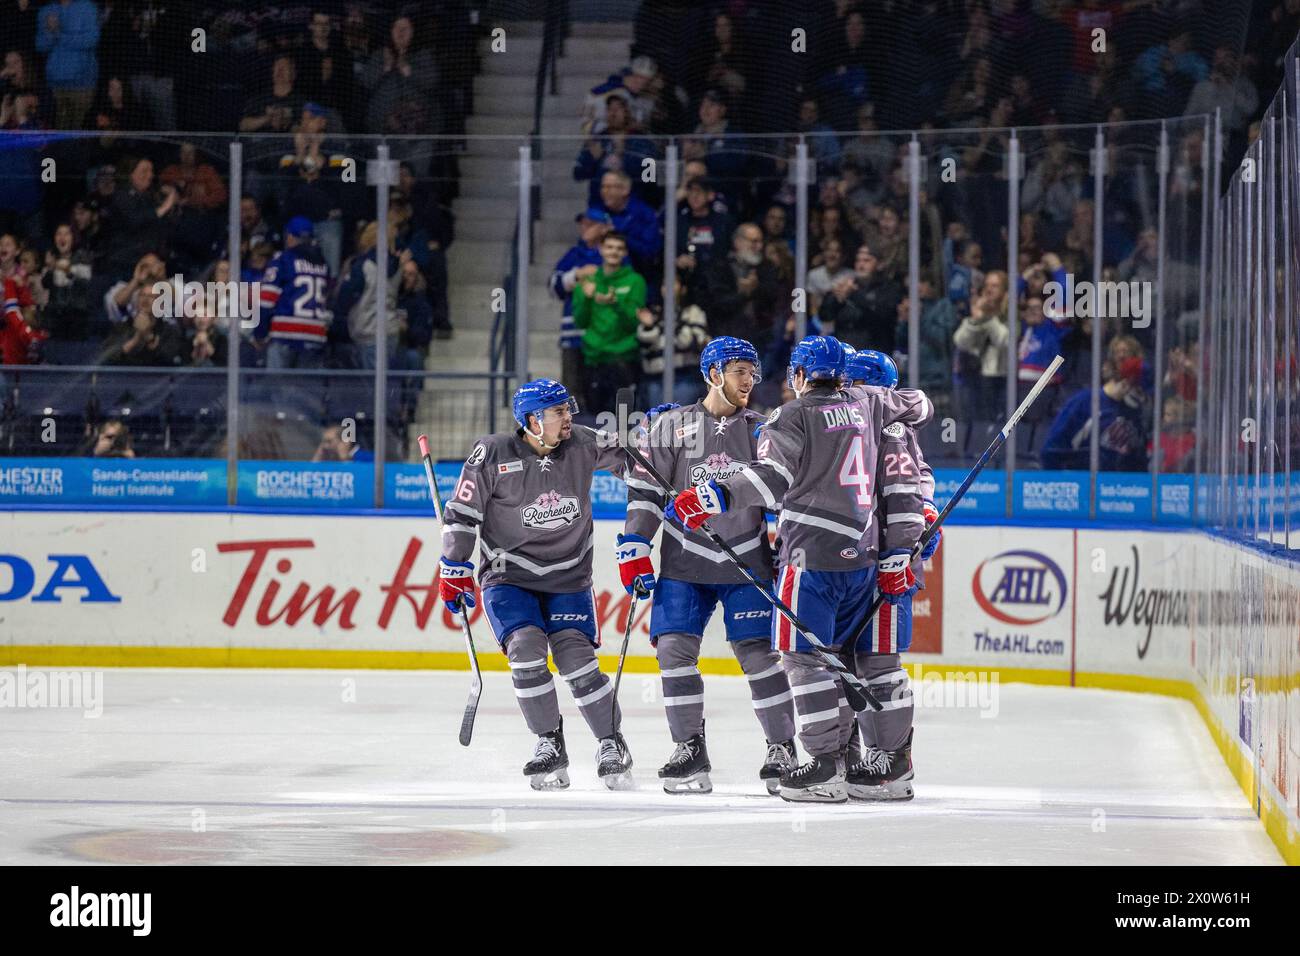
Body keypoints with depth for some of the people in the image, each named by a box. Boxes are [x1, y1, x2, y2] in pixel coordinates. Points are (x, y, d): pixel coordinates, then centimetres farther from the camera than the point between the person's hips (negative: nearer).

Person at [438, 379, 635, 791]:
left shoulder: (581, 444, -6)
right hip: (509, 576, -1)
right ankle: (550, 746, -2)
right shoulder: (492, 455, -13)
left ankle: (612, 743, 7)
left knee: (576, 660, -11)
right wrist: (455, 569, -6)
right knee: (526, 650, -19)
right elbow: (462, 513, -6)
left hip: (569, 578, 1)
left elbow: (626, 456, 10)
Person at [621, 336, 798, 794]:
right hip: (684, 562, 0)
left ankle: (782, 748, 3)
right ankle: (690, 750, 3)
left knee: (757, 652, -7)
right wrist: (633, 548, -5)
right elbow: (644, 492, 3)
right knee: (674, 649, -8)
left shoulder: (760, 430, 7)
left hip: (746, 563, 0)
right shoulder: (672, 427, 3)